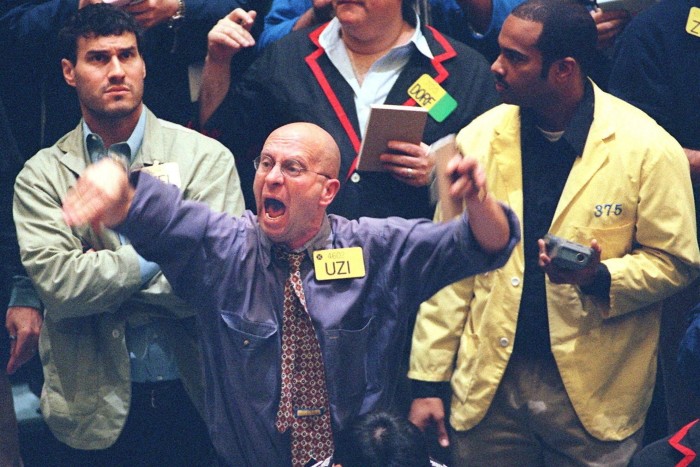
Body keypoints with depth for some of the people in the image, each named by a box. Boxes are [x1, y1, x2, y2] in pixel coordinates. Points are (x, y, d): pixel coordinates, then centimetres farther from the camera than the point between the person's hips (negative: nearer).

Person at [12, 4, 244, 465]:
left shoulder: (206, 157, -1)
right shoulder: (42, 175, 2)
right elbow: (56, 285, -11)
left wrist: (97, 275, -10)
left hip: (193, 395, 0)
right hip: (97, 406, 1)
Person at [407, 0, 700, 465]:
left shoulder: (647, 148, -9)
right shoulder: (479, 138, 1)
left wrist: (601, 279, -22)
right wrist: (428, 380, 2)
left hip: (595, 390, -2)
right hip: (489, 386, 3)